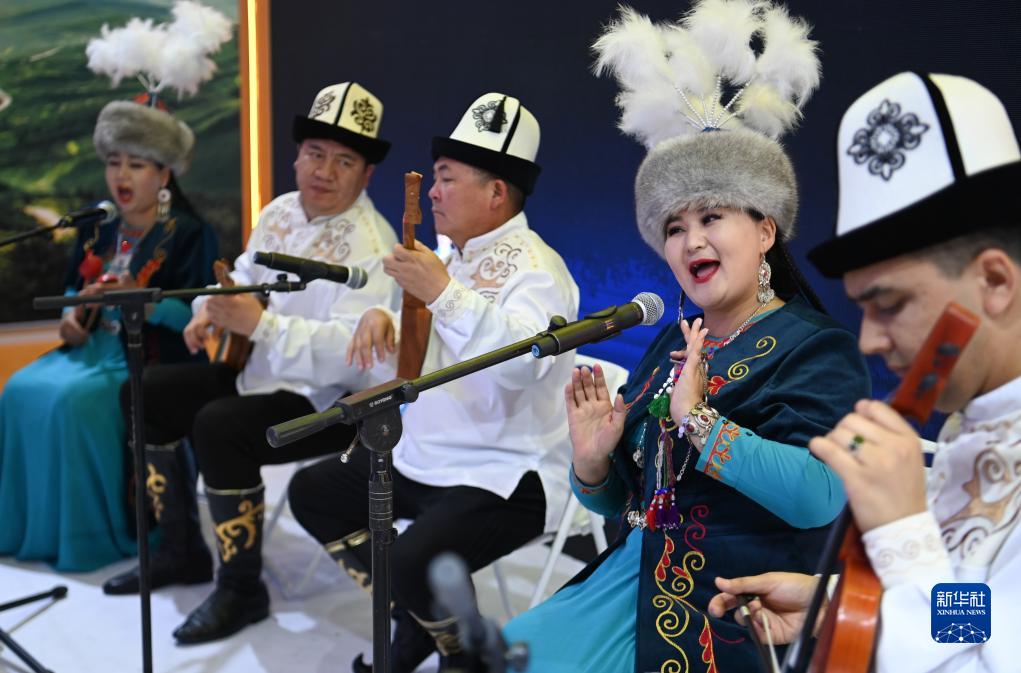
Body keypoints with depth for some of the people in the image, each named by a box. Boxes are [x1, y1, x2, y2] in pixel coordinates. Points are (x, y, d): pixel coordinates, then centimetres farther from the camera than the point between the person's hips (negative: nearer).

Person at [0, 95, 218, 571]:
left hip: (154, 360, -7)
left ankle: (88, 534, -13)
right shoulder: (97, 227, 14)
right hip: (97, 345, 7)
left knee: (75, 400, -28)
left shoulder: (189, 233, -8)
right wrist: (71, 318, -1)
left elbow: (196, 313, -17)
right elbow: (73, 288, 21)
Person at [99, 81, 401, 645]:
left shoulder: (370, 247, -23)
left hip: (333, 397, -9)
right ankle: (183, 552, 20)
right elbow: (246, 275, 17)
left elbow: (352, 351, -33)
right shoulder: (280, 212, 5)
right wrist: (212, 309, -5)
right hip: (261, 369, 10)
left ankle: (242, 590, -9)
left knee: (220, 427, -31)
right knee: (147, 394, 8)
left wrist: (259, 324, -38)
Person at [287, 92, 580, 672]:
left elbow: (522, 362, -34)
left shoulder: (533, 268, -14)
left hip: (506, 476, -9)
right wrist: (382, 324, -5)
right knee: (312, 492, 12)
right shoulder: (454, 257, 12)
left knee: (415, 562, -30)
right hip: (422, 463, 10)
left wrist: (444, 294, -39)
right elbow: (408, 362, 17)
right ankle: (414, 618, 18)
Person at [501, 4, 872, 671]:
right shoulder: (672, 345, 12)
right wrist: (592, 461, -6)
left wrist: (698, 419, -26)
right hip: (635, 574, 7)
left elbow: (818, 495, -26)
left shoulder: (817, 349, -8)